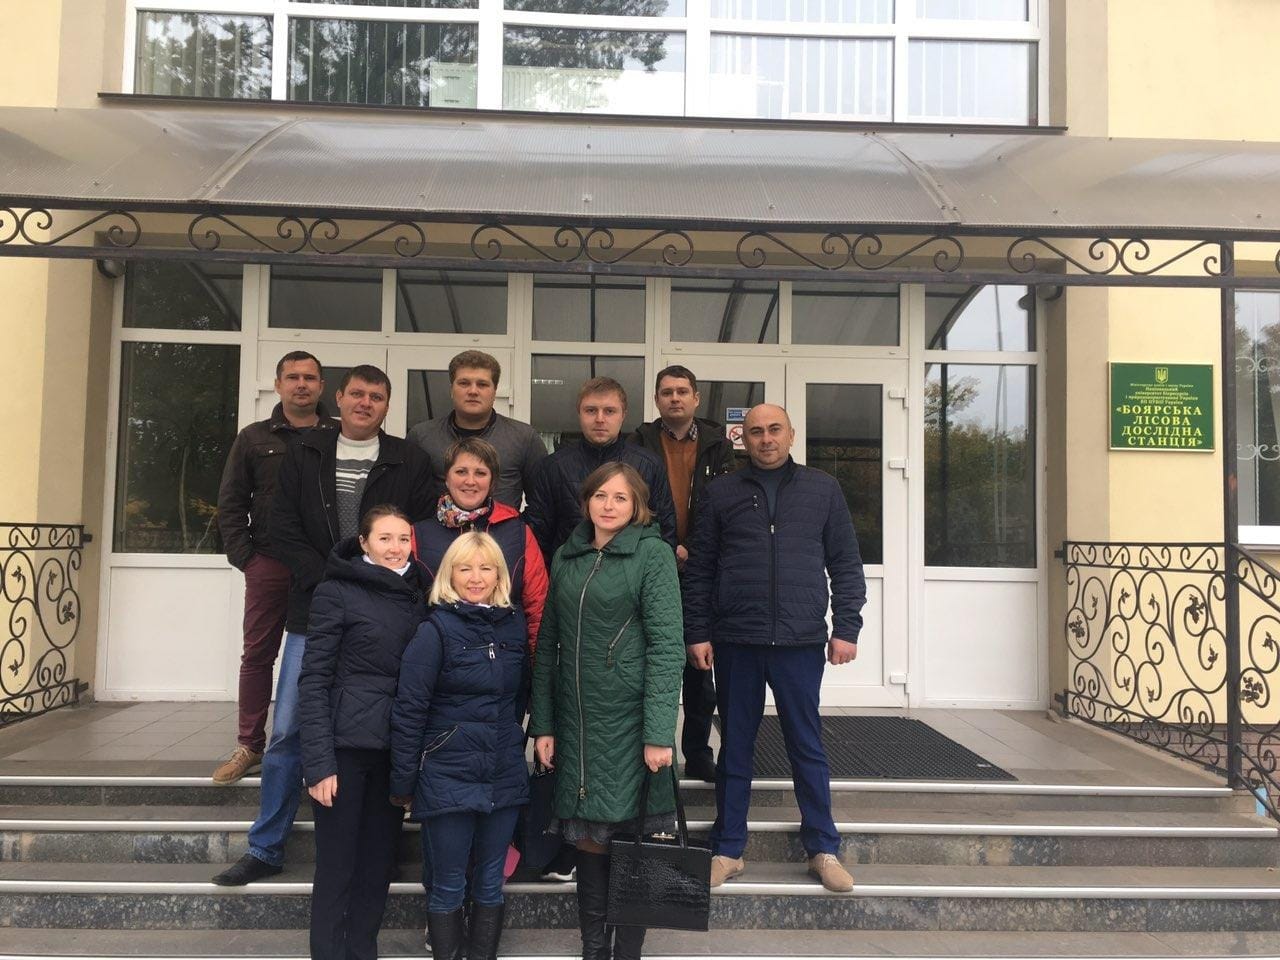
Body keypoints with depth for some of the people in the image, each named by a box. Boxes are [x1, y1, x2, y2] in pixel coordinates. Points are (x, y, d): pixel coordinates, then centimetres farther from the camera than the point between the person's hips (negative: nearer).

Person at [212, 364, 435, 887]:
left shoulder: (409, 462, 3)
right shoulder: (305, 453, 9)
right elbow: (285, 528, 3)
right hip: (313, 614, 2)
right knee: (287, 733, 4)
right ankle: (265, 848, 19)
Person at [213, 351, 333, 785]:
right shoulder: (254, 439, 9)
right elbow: (231, 504, 8)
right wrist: (243, 556, -1)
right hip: (268, 565, 1)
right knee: (257, 655, 7)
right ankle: (249, 746, 17)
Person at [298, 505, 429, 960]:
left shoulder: (419, 596, 8)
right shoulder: (336, 593, -6)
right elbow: (313, 680, -8)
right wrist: (319, 762, -15)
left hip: (395, 751, 5)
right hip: (347, 748, -5)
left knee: (378, 865, 13)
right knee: (336, 867, 3)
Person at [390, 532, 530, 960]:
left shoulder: (514, 625, 4)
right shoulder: (436, 630, -9)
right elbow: (408, 710, -9)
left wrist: (515, 753, 14)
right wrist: (402, 781, -9)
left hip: (504, 777, 4)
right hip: (449, 777, -4)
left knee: (490, 884, 14)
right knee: (449, 886, 8)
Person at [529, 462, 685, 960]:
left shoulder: (652, 554, -5)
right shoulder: (566, 558, 10)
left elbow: (666, 645, -11)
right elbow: (548, 645, 10)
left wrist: (658, 732, -17)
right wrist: (542, 725, 5)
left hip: (629, 720, -4)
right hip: (576, 722, 4)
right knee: (589, 842, 10)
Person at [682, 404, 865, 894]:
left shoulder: (822, 489, 7)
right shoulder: (721, 492, 6)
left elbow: (847, 565, 6)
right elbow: (698, 571, 5)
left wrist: (846, 628, -1)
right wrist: (697, 633, -1)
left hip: (801, 641, 0)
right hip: (735, 642, 1)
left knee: (807, 747, 8)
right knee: (735, 747, 10)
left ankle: (823, 849, 21)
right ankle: (728, 850, 21)